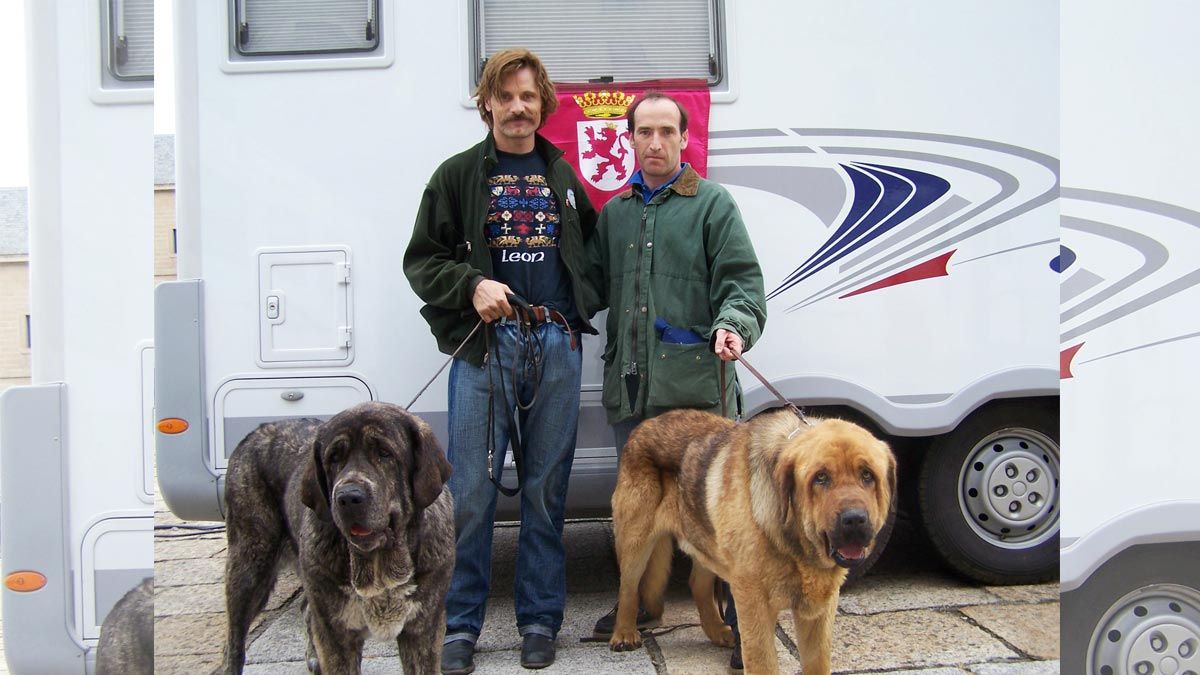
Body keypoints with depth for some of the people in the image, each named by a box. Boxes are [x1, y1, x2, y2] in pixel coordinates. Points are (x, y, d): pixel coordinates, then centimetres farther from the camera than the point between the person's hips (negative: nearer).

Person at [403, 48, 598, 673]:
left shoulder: (563, 176, 17)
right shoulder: (458, 175, 7)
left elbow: (590, 252, 25)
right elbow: (421, 260, 4)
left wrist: (580, 310, 9)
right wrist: (472, 286, -13)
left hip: (557, 346, 3)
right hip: (485, 346, -2)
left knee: (546, 488, 6)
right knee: (471, 490, -2)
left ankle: (539, 619, 18)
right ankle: (461, 625, 11)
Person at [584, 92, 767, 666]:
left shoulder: (712, 203, 3)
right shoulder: (613, 212, 17)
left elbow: (742, 281, -4)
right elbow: (596, 285, 21)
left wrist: (733, 326, -23)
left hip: (696, 383, -5)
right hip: (629, 383, 5)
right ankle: (639, 602, 33)